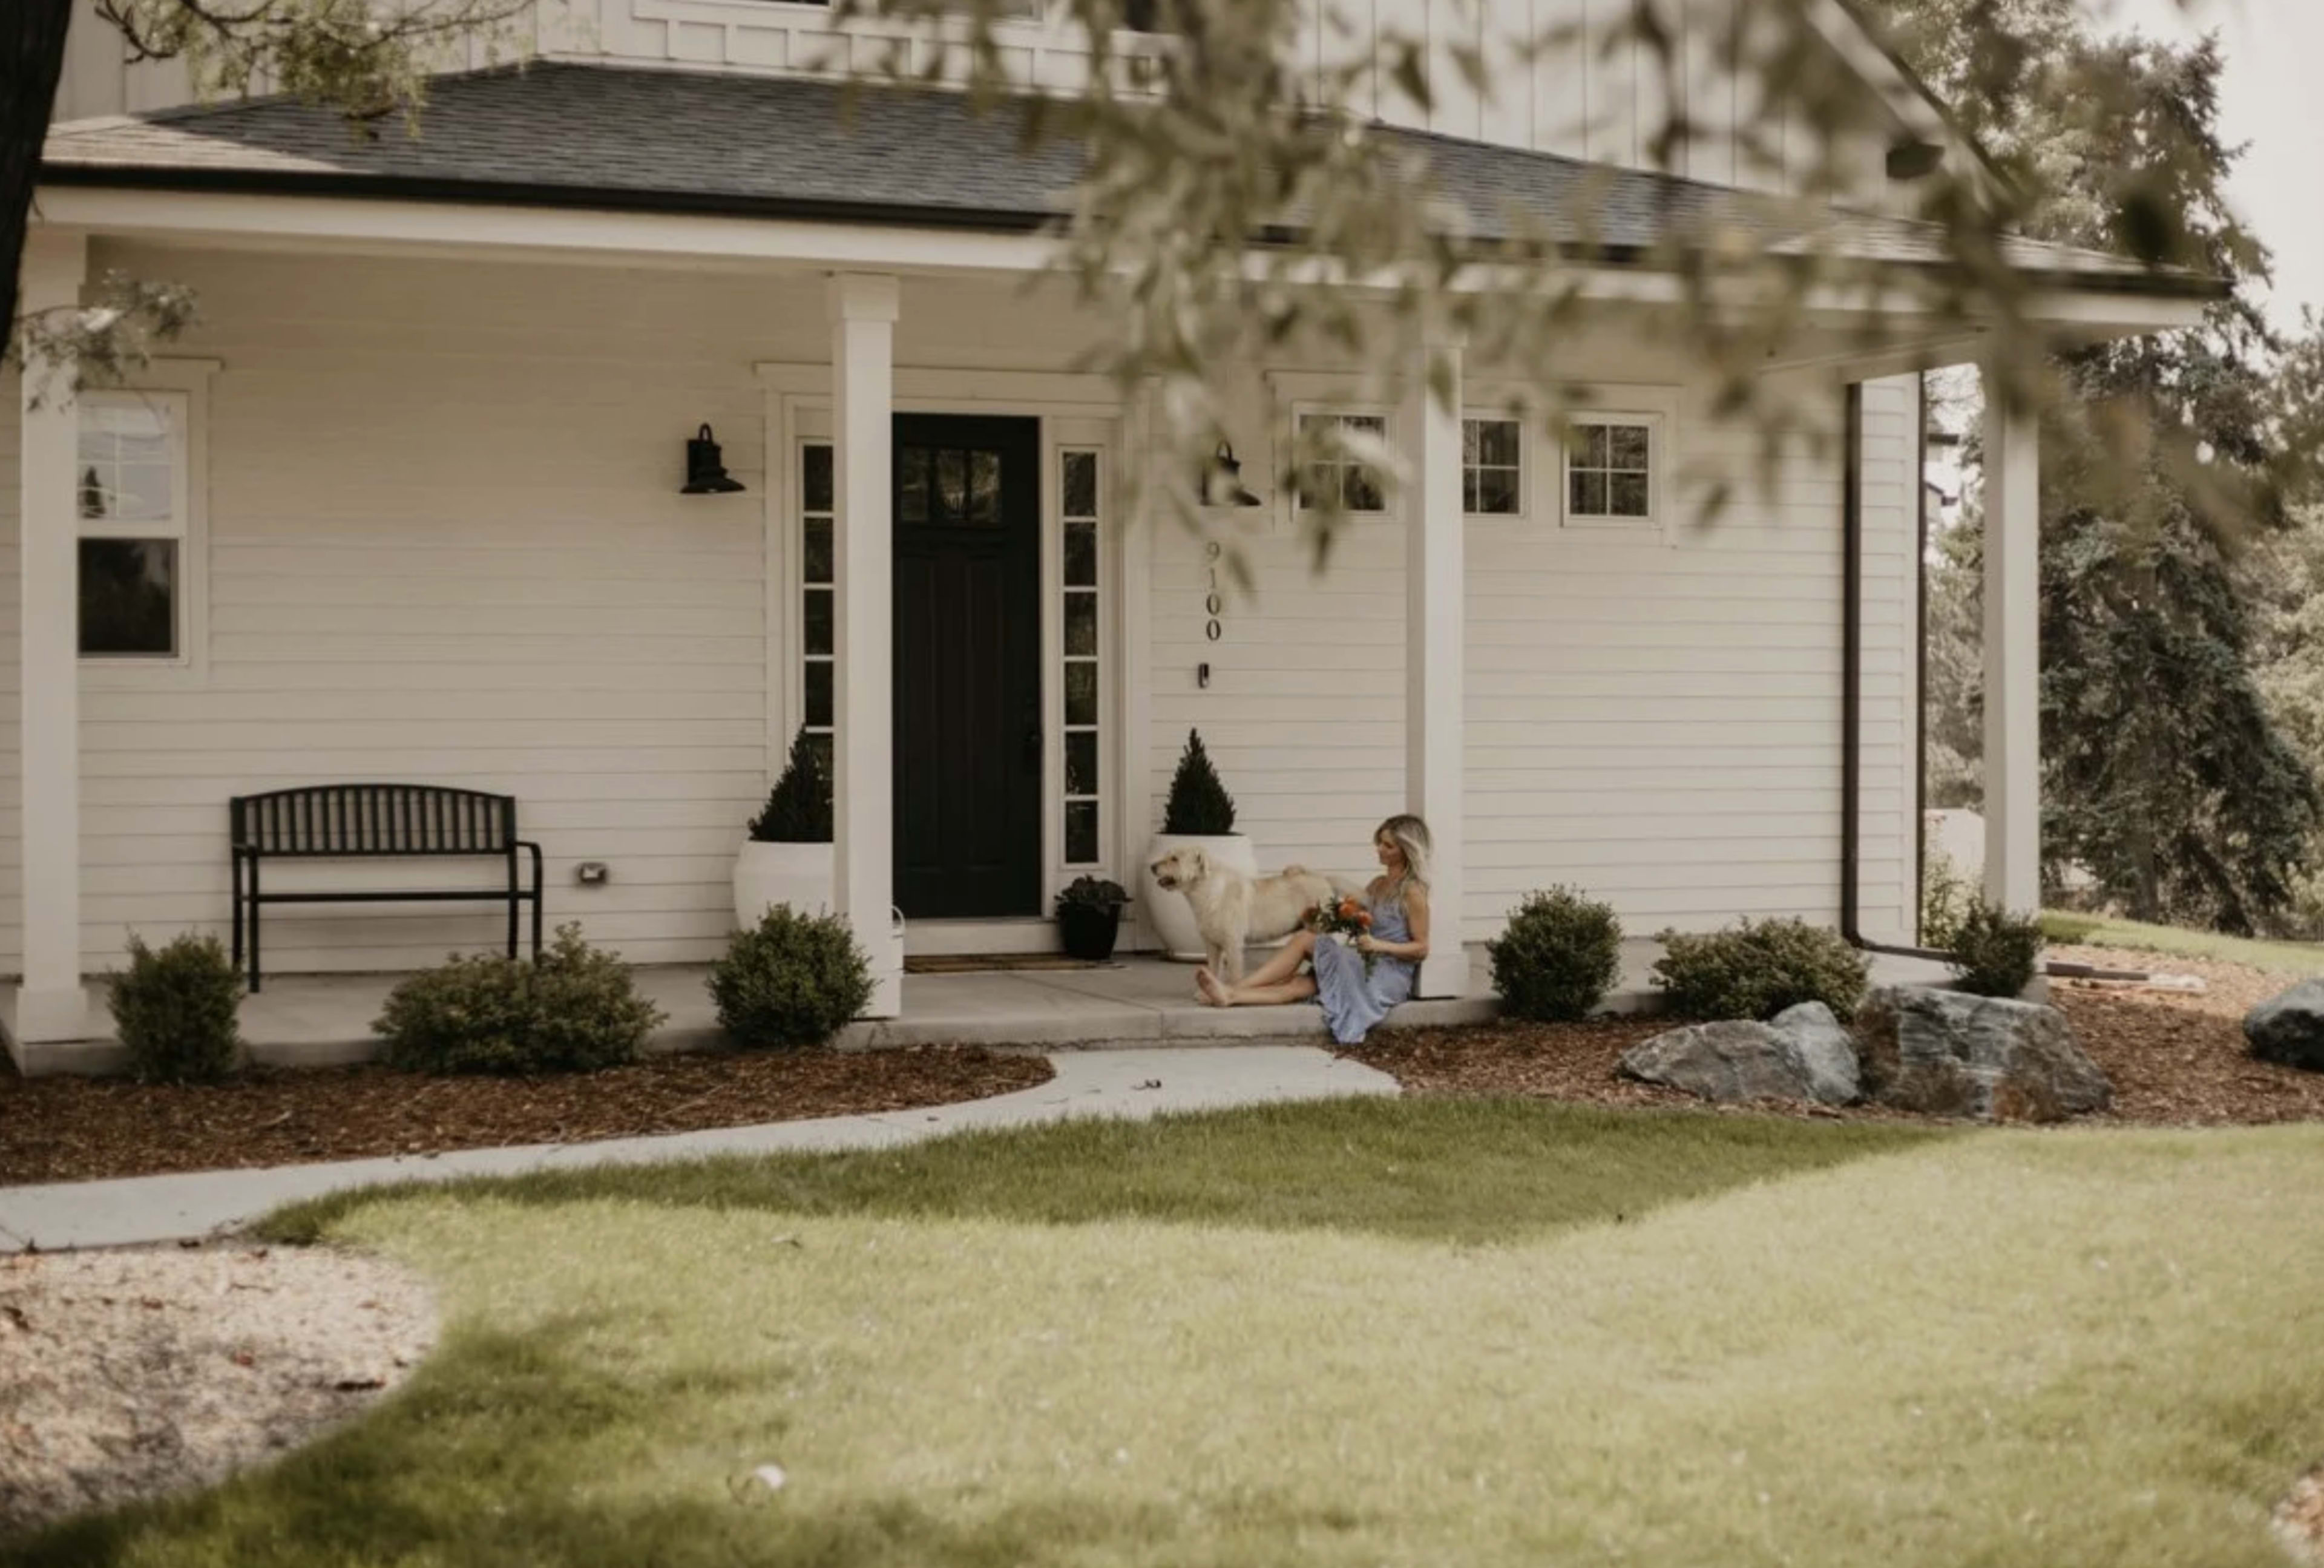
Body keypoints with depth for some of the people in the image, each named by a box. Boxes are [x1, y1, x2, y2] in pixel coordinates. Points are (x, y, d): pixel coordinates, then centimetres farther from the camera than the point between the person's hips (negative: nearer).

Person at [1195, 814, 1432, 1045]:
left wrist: (1379, 945, -23)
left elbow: (1421, 949, -10)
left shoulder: (1412, 893, -9)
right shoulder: (1378, 884, 16)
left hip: (1390, 976, -7)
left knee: (1303, 939, -16)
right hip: (1364, 966, 7)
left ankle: (1234, 990, -20)